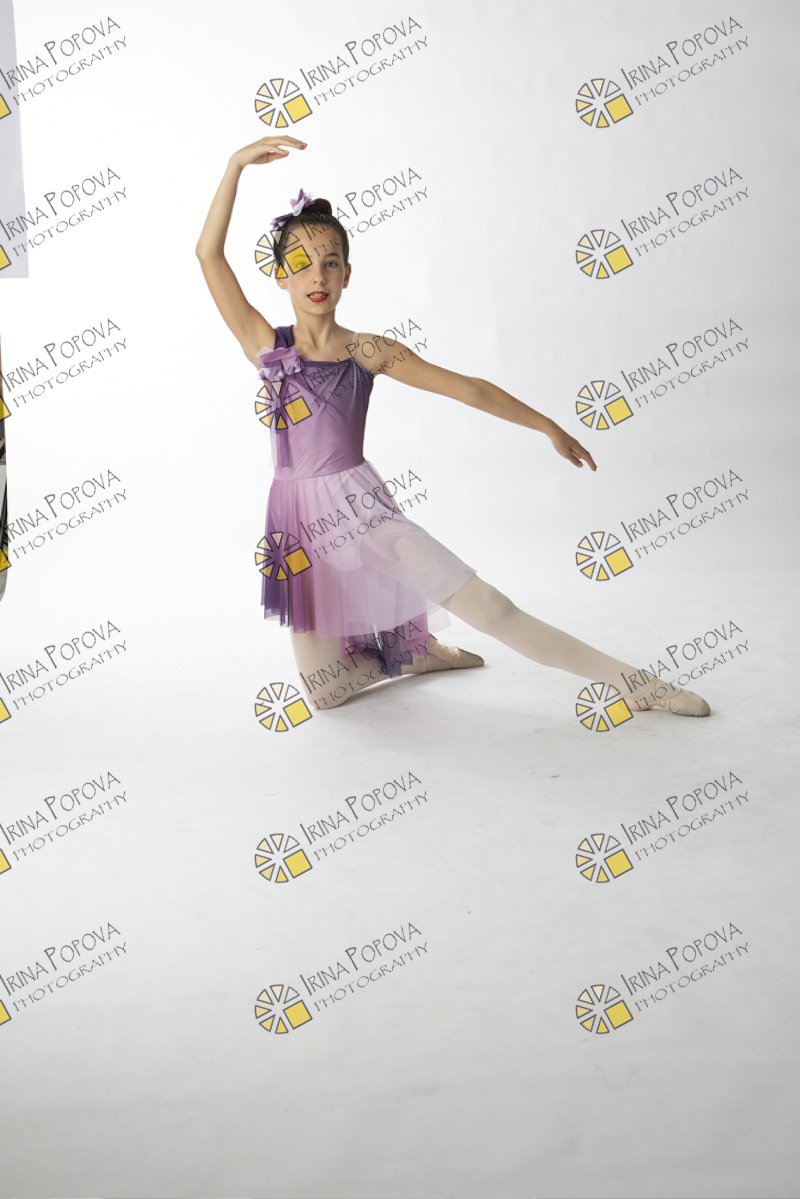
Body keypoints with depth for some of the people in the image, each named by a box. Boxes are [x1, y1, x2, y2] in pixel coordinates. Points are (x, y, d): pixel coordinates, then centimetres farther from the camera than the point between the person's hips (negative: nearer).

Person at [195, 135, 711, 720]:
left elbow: (467, 388, 0)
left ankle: (630, 681, -3)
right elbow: (210, 255, -7)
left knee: (487, 607, -13)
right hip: (300, 523, 2)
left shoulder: (366, 352, -3)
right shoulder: (266, 346, 0)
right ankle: (411, 653, 30)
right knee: (324, 691, 0)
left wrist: (547, 426, 2)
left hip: (364, 507, -2)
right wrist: (237, 164, -12)